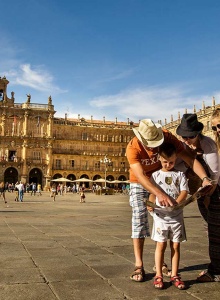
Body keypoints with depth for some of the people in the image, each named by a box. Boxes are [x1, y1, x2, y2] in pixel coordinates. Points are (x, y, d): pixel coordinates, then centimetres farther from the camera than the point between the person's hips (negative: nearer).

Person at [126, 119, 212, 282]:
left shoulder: (167, 137, -25)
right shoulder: (132, 148, -32)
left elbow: (188, 158, -27)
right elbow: (140, 176, -43)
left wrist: (204, 178, -42)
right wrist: (159, 194, -58)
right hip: (139, 184, -3)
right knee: (139, 221, -9)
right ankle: (139, 266, -3)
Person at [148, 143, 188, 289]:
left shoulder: (180, 175, 4)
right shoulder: (156, 175, 4)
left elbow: (184, 192, -4)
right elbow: (152, 193, 0)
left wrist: (176, 203, -21)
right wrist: (151, 204, -20)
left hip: (177, 216, 1)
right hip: (161, 215, -1)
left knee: (175, 245, 7)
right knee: (161, 245, 2)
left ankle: (174, 275, 18)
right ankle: (159, 275, 12)